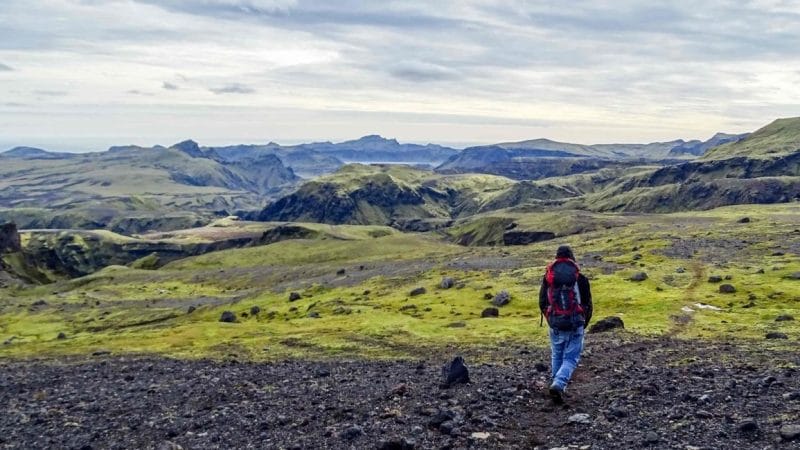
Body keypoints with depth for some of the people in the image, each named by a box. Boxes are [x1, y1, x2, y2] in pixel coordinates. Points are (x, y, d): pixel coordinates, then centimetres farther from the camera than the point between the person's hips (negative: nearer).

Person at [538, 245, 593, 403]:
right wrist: (584, 323, 18)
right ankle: (558, 384, -19)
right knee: (571, 358, 2)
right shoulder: (580, 277, -3)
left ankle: (557, 385, 25)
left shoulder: (548, 276, 2)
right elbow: (587, 303, 2)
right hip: (575, 324, -2)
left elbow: (542, 302, 6)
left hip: (555, 324, 2)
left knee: (557, 356, 20)